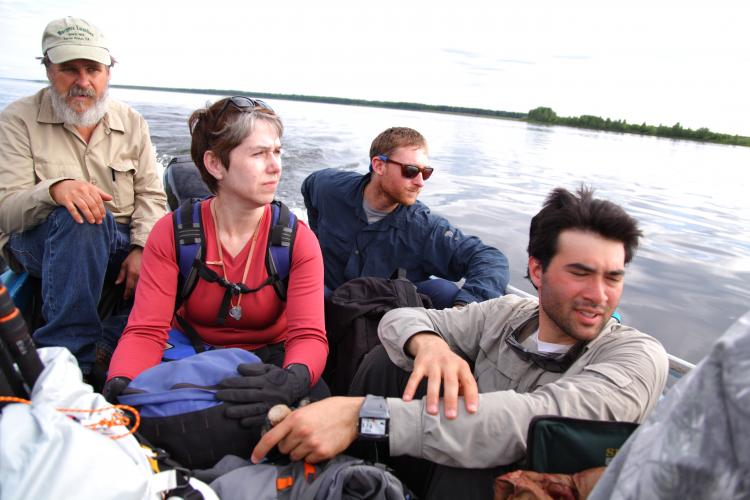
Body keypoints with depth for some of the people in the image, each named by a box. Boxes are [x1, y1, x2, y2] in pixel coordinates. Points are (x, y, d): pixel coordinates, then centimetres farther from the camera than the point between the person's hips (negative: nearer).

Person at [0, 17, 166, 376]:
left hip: (119, 244, 3)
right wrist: (55, 189, -36)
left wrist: (142, 248, -18)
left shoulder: (131, 122, 6)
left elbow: (150, 195, 0)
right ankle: (72, 353, -29)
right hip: (39, 244, -2)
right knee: (78, 217, -37)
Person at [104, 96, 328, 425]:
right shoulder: (171, 234, -11)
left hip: (268, 356, 0)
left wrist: (294, 379, -46)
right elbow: (146, 331, -17)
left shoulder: (297, 239, -12)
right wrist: (119, 385, -40)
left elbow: (309, 335, -21)